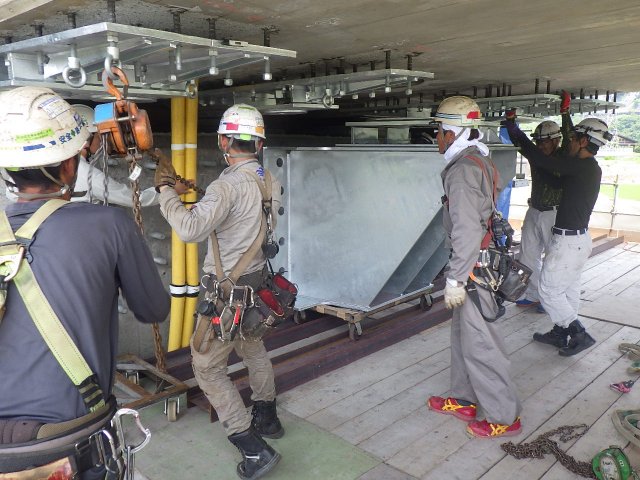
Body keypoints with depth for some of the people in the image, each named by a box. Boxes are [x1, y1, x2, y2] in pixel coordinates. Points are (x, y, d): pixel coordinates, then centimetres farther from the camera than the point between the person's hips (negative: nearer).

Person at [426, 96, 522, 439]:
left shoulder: (463, 169, -19)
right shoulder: (480, 162, 13)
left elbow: (466, 230, -25)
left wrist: (455, 279, -22)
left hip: (475, 266, -10)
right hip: (485, 258, 10)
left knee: (479, 343, 0)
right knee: (462, 332, 19)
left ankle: (504, 417, 13)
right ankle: (463, 400, 33)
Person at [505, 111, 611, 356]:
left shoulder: (580, 167, -22)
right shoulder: (591, 169, 8)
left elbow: (539, 159, -25)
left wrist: (514, 130, -13)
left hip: (568, 242, -10)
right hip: (580, 239, 10)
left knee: (549, 291, 2)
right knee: (569, 290, 18)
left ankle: (580, 335, 8)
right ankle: (560, 334, 30)